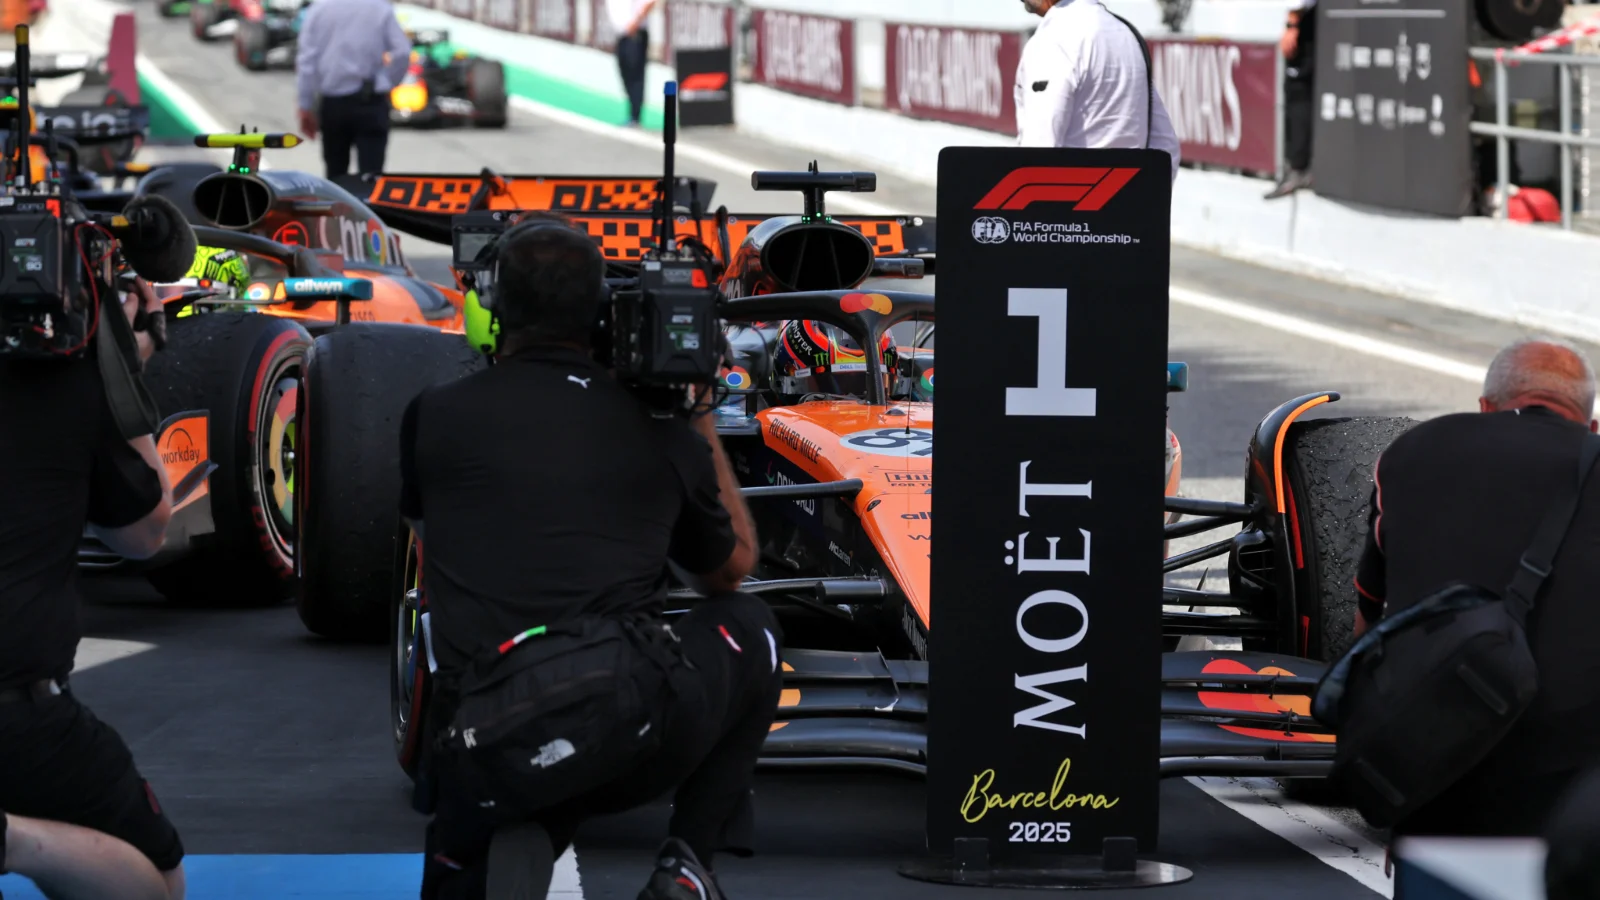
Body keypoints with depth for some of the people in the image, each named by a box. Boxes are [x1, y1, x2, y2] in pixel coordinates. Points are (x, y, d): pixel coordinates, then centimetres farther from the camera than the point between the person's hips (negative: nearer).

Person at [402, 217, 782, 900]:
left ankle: (525, 840, 2)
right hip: (639, 748, -2)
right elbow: (733, 567, 30)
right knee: (749, 626, 31)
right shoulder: (661, 432, 10)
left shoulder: (435, 415, 8)